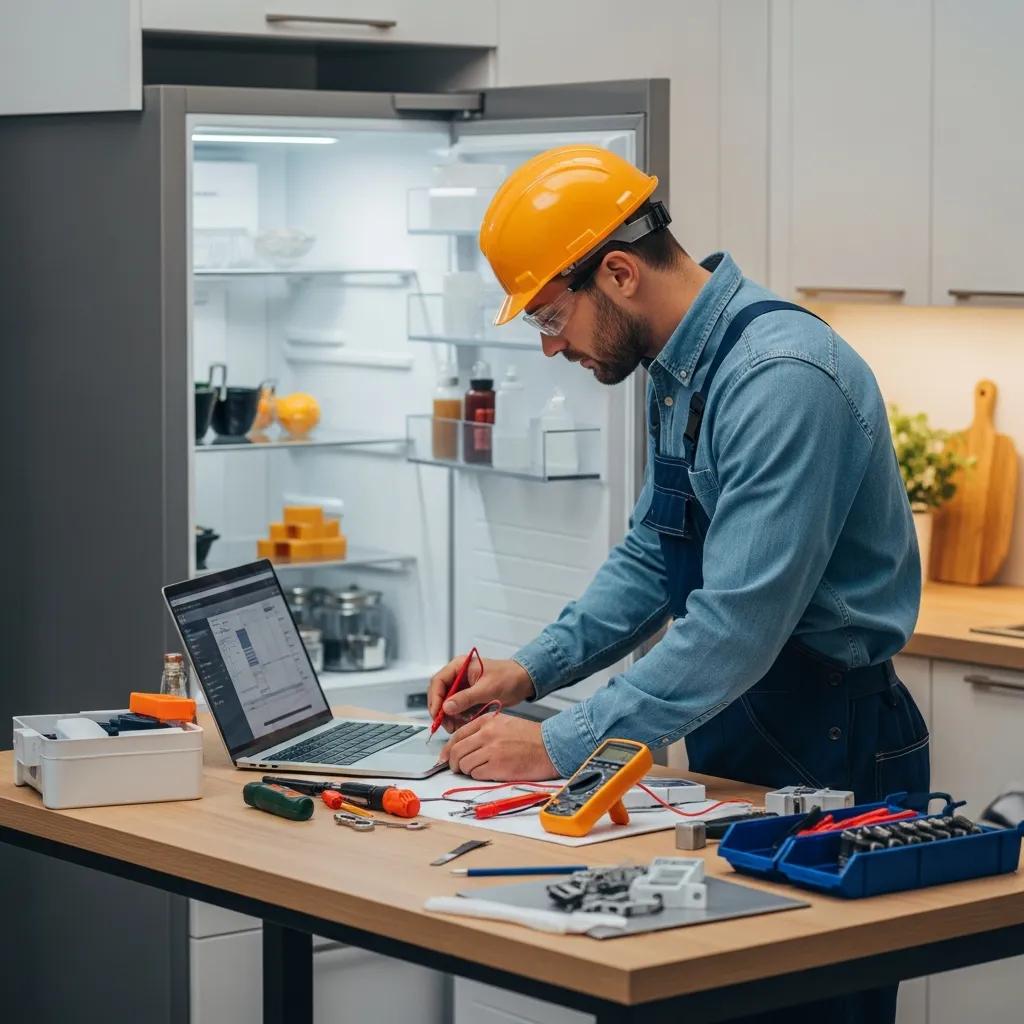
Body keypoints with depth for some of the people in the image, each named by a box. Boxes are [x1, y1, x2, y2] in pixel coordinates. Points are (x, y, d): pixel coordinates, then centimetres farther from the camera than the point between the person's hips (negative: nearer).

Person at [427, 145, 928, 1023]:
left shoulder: (782, 379, -24)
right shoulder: (680, 372, 7)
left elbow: (740, 622, -29)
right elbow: (651, 558, 18)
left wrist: (562, 745, -24)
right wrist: (535, 670, 5)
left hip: (826, 756, -9)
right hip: (734, 745, 9)